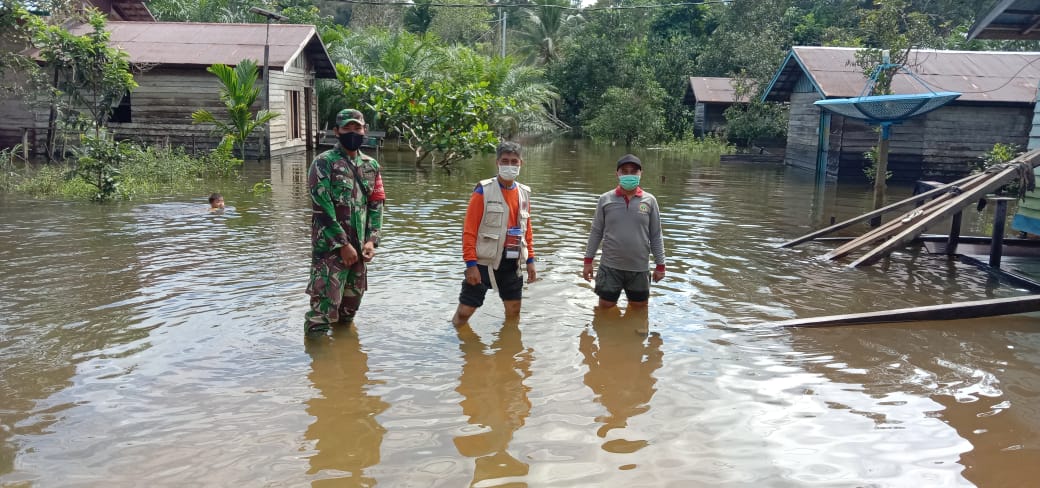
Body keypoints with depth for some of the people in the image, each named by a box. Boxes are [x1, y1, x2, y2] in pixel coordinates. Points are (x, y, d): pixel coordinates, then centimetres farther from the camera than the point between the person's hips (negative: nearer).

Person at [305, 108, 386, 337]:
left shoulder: (371, 165, 12)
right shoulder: (324, 163, -7)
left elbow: (376, 205, 10)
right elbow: (322, 208, -13)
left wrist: (371, 241, -3)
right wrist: (343, 245, -15)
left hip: (359, 249, 6)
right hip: (330, 248, -6)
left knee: (350, 304, 17)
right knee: (324, 307, -9)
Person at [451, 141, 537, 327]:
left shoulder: (524, 193, 8)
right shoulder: (483, 191, -9)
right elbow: (469, 230, -11)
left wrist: (530, 260, 11)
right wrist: (471, 264, -17)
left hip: (511, 263, 5)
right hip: (484, 262, -5)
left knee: (514, 311, 13)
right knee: (465, 311, -2)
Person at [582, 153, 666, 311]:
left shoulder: (649, 200, -1)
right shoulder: (605, 199, -2)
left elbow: (656, 235, 3)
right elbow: (596, 232, 4)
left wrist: (660, 265, 3)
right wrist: (588, 261, 2)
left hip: (639, 268, 1)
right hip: (610, 266, 0)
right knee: (605, 309, 8)